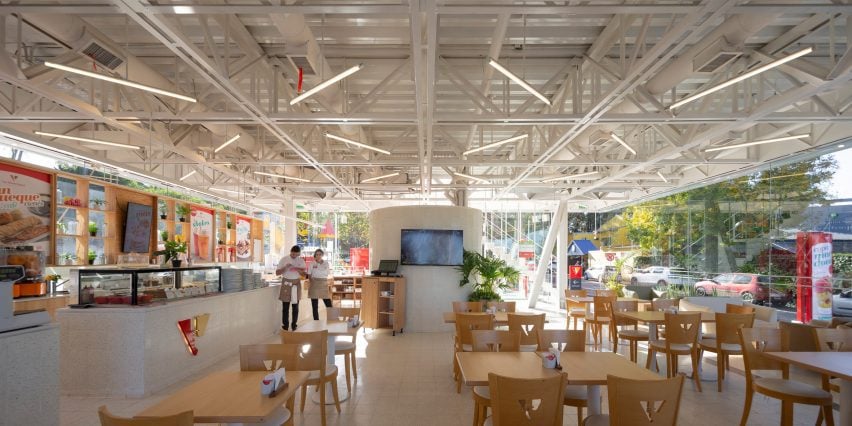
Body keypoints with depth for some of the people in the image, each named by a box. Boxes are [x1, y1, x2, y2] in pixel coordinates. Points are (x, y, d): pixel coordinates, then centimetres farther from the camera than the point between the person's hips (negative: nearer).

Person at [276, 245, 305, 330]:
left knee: (295, 306, 5)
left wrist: (296, 269, -19)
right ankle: (285, 325, 6)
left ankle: (294, 325, 14)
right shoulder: (284, 259, -1)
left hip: (296, 283, 2)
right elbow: (277, 272, -3)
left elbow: (303, 272, -1)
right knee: (286, 306, -2)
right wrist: (285, 267, -17)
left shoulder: (301, 260, 5)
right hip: (286, 283, -2)